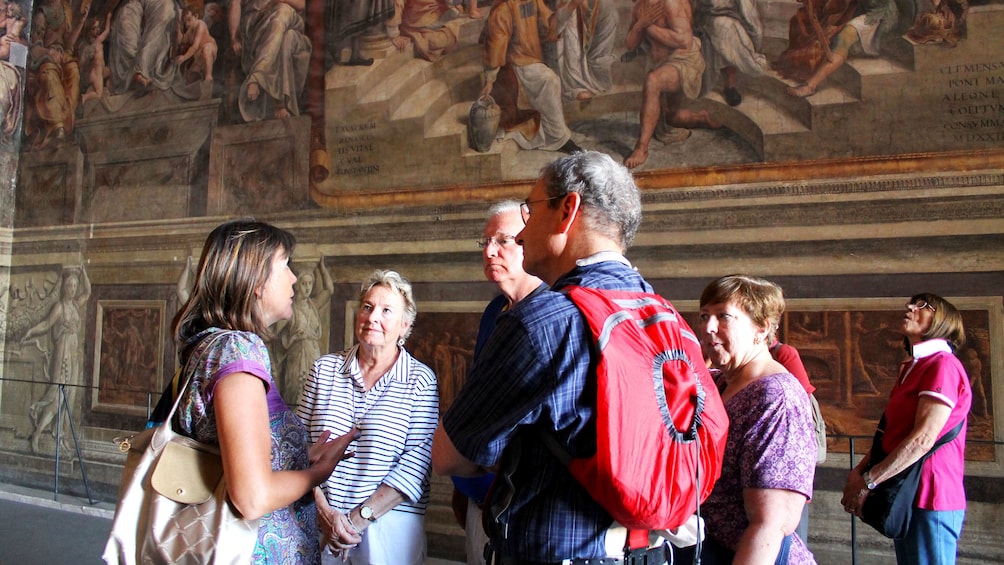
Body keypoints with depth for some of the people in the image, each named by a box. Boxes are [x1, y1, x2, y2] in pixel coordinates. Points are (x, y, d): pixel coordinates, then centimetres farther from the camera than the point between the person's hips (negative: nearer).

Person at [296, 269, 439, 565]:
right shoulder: (324, 369, 3)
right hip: (321, 523, 3)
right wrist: (324, 511, -10)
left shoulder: (421, 381, -7)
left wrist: (360, 517, -15)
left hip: (389, 527, -2)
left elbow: (418, 459, -12)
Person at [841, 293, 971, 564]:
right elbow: (889, 433, 14)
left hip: (929, 500, -8)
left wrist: (868, 481, -17)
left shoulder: (944, 365, -12)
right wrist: (858, 471, -1)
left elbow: (923, 439, -21)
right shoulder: (910, 369, 17)